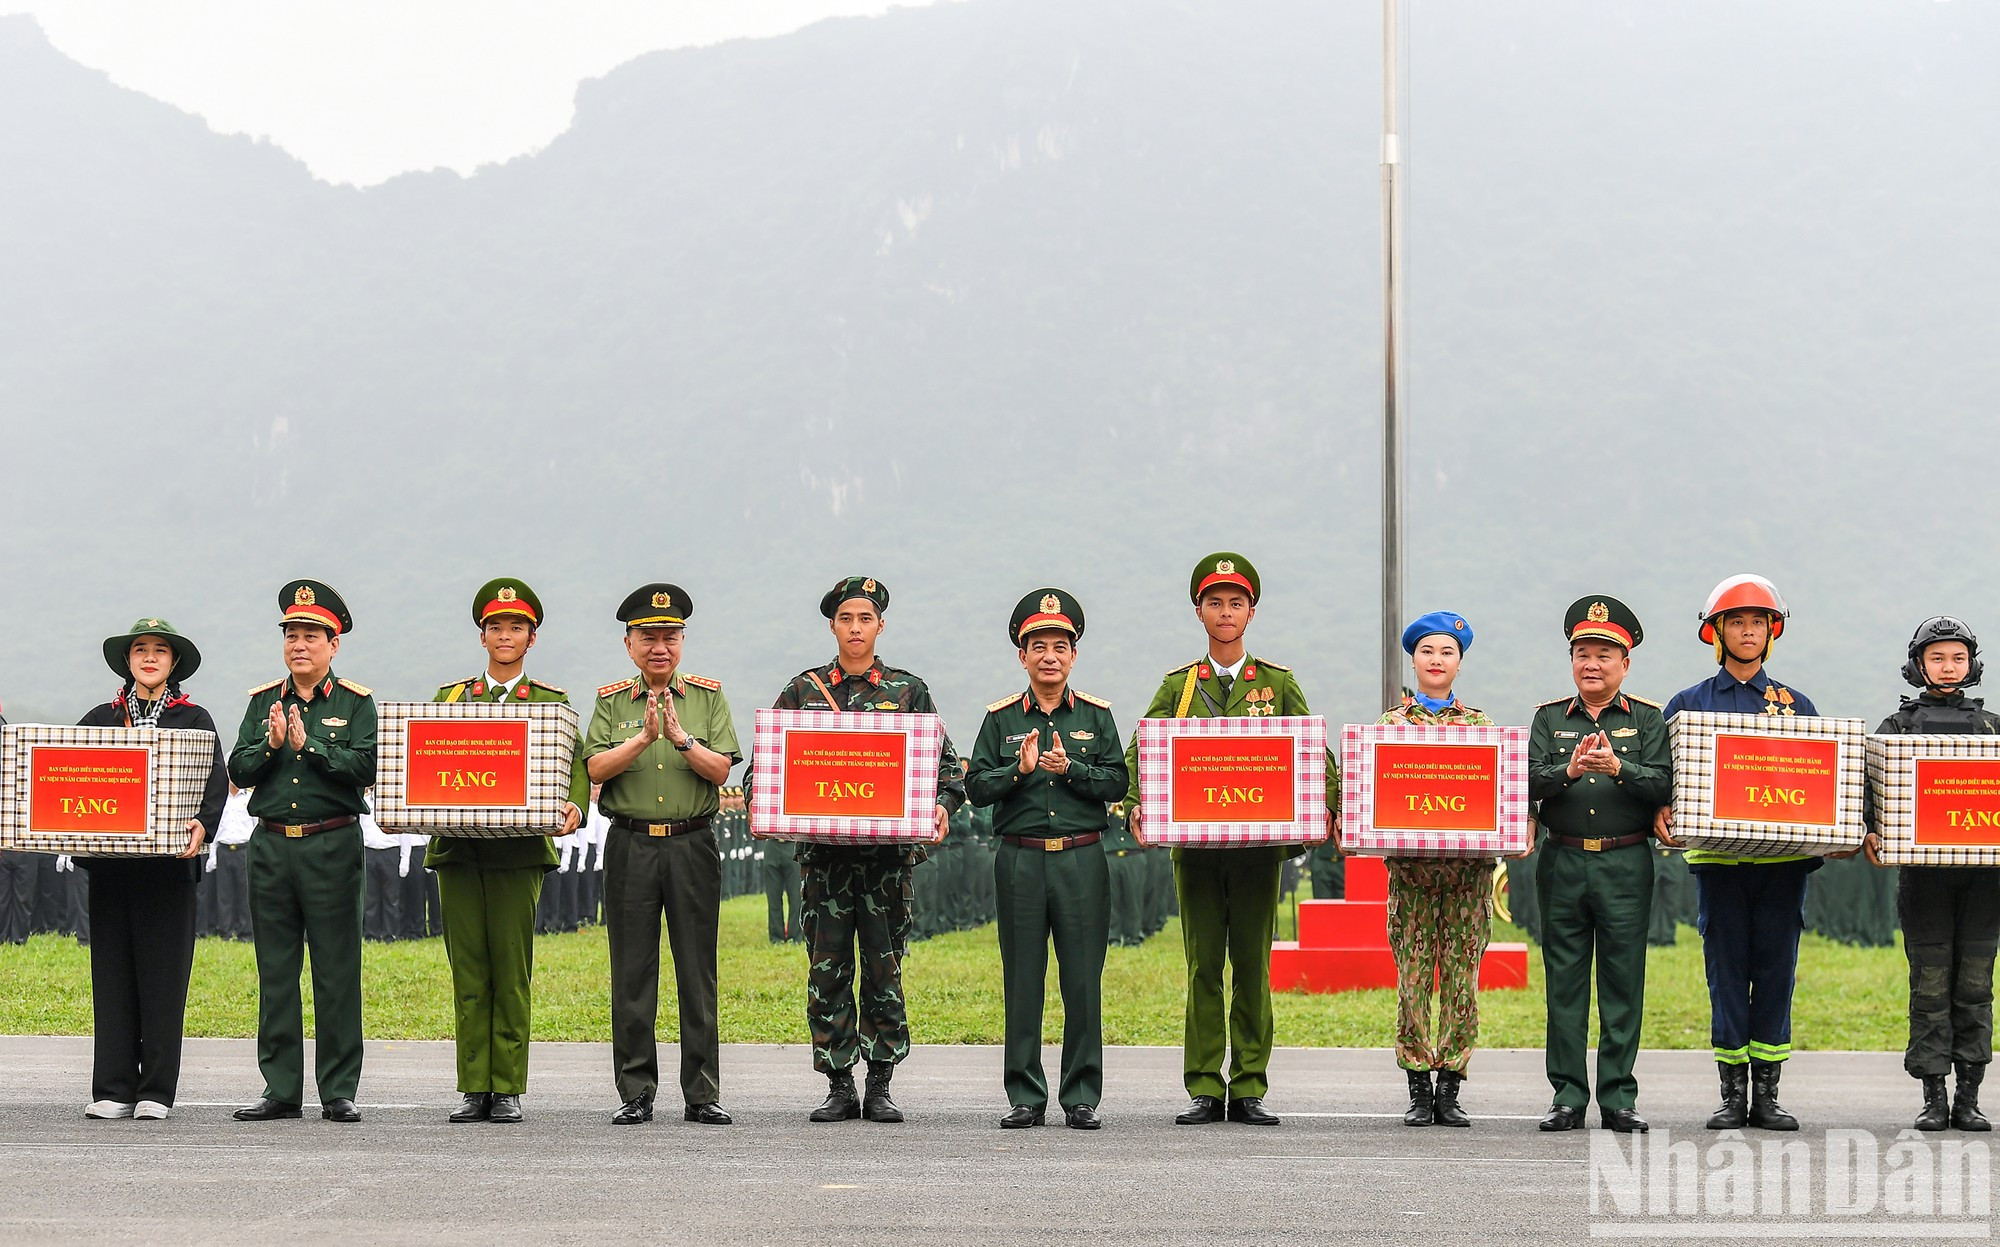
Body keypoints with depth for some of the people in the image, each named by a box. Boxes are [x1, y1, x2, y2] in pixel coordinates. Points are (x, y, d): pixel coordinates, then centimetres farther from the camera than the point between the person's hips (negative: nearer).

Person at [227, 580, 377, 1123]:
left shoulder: (355, 702, 3)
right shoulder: (262, 701, 12)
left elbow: (365, 768, -10)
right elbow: (238, 771, 5)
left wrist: (308, 744, -16)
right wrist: (271, 744, -12)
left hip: (332, 847, -3)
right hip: (271, 845, 3)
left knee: (337, 972, -1)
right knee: (275, 971, 5)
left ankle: (339, 1092, 5)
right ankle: (280, 1089, 11)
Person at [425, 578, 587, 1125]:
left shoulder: (551, 701, 10)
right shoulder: (451, 696, 16)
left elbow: (574, 768, 1)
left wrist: (573, 806, -21)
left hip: (519, 849, -2)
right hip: (457, 847, 2)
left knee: (512, 972, -2)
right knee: (468, 972, 3)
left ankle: (508, 1090, 3)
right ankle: (474, 1089, 7)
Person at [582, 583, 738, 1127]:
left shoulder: (708, 695, 7)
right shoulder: (611, 700, 9)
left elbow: (720, 769, -3)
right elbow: (595, 768, -4)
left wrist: (680, 736, -16)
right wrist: (643, 738, -17)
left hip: (693, 845, 0)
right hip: (630, 846, 0)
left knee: (697, 972, 1)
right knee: (632, 974, 2)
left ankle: (702, 1095, 6)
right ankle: (636, 1093, 9)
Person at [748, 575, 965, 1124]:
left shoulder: (909, 689, 9)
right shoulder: (803, 689, 10)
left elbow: (945, 760, 8)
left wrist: (943, 805, -11)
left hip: (888, 850, -1)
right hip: (823, 850, 1)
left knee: (884, 968, 1)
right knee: (827, 971, 1)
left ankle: (880, 1086, 9)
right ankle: (839, 1087, 9)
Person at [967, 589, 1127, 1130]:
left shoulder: (1096, 714, 8)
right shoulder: (1002, 718, 8)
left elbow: (1118, 783, 2)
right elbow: (976, 786, 3)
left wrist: (1071, 769, -12)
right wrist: (1020, 769, -12)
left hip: (1082, 860, 0)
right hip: (1020, 859, 0)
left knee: (1083, 979, 0)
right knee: (1022, 981, 2)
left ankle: (1082, 1097, 7)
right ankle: (1025, 1097, 9)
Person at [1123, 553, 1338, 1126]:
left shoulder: (1278, 683, 8)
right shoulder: (1178, 684, 9)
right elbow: (1138, 751, 6)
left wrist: (1323, 808, -9)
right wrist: (1137, 806, -12)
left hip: (1260, 842, 0)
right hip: (1195, 841, 0)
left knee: (1253, 965, 2)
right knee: (1203, 966, 2)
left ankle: (1250, 1089, 7)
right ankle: (1204, 1090, 5)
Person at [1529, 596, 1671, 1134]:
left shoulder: (1647, 719, 6)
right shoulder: (1549, 717, 10)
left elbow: (1663, 786, -6)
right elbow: (1529, 781, -3)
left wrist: (1618, 767, -22)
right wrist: (1569, 771, -21)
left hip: (1625, 865, -1)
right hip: (1562, 862, 1)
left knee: (1623, 983, 1)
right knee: (1564, 983, 3)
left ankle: (1619, 1098, 7)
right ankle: (1567, 1096, 9)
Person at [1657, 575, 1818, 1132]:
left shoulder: (1796, 704, 14)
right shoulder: (1688, 704, 10)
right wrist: (1661, 812, -16)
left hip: (1784, 856, 1)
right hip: (1718, 855, -1)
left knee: (1776, 972, 2)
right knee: (1726, 974, 0)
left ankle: (1767, 1094, 8)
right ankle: (1732, 1094, 7)